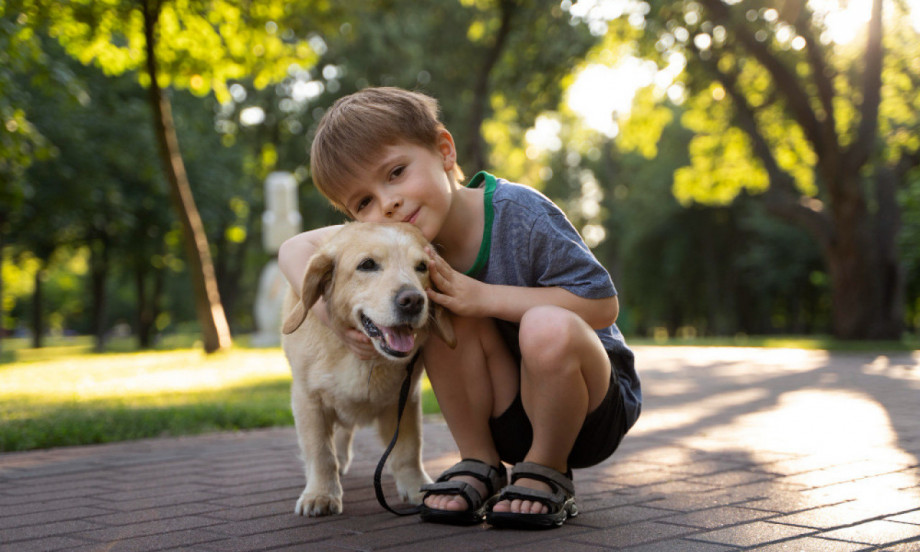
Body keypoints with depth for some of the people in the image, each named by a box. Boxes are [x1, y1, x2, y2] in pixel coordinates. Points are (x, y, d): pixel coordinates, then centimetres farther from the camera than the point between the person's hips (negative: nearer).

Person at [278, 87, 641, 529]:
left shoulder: (519, 214, -24)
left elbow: (603, 305, -24)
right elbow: (295, 248, 0)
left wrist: (482, 297, -30)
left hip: (594, 405, -4)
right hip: (508, 419, 4)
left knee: (548, 328, -36)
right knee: (447, 312, -22)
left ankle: (548, 474, -10)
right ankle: (480, 465, -5)